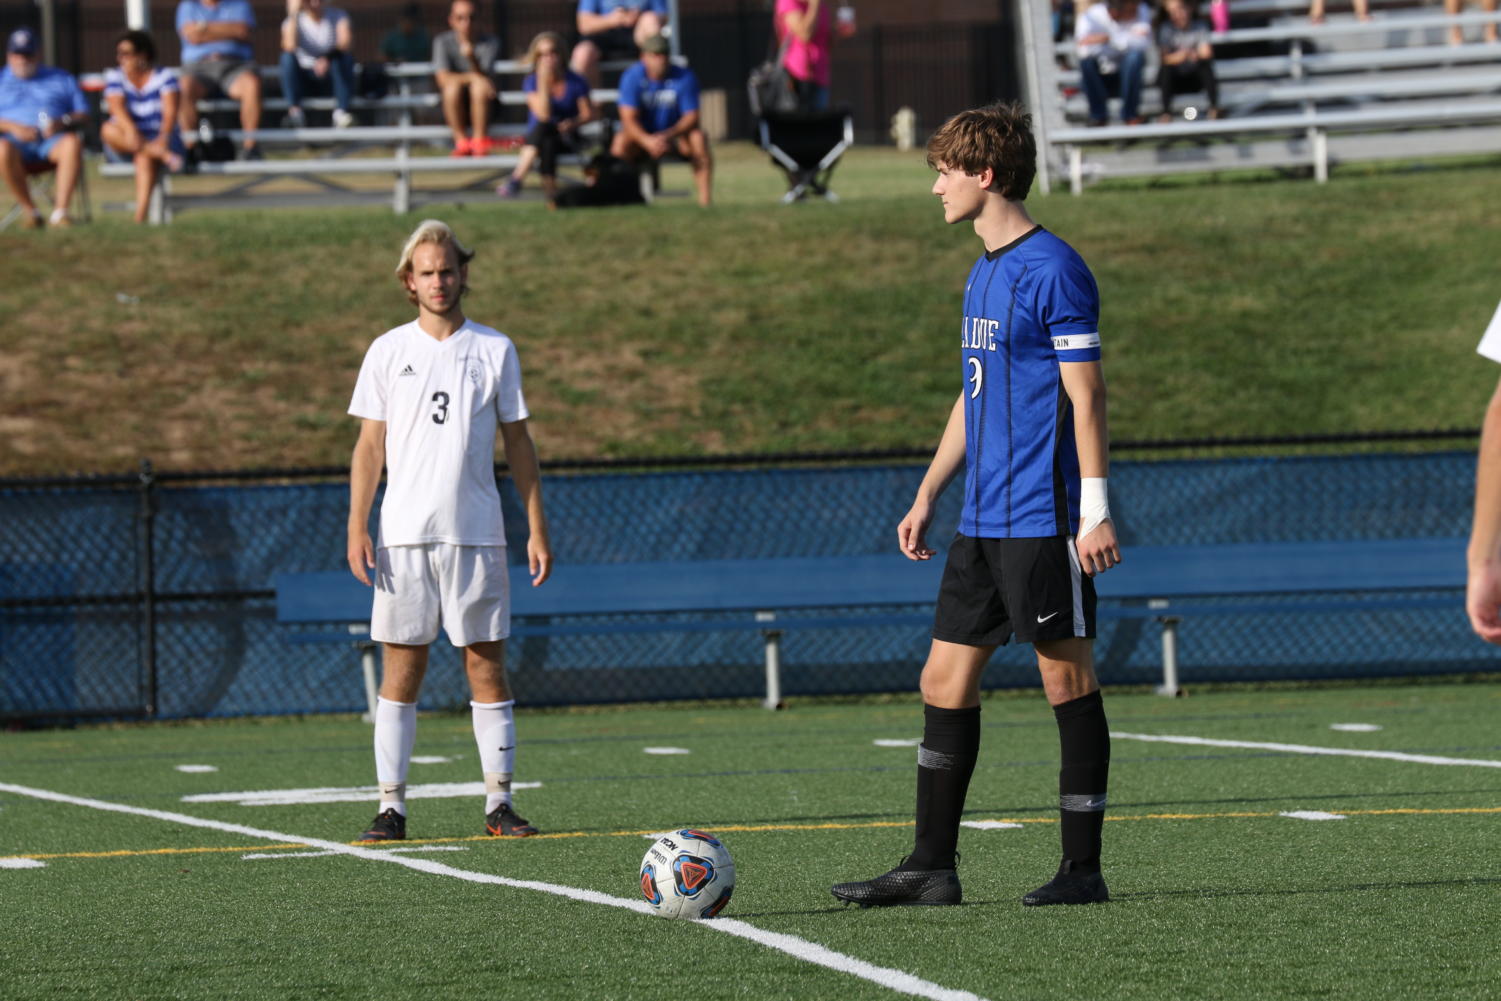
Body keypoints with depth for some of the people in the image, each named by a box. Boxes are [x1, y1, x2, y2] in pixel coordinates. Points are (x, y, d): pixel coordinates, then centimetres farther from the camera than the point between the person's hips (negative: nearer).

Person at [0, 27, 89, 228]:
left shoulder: (62, 78, 23)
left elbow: (83, 115, 15)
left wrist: (63, 123, -7)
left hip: (53, 142, 1)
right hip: (17, 143, -1)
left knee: (73, 142, -35)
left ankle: (60, 211, -37)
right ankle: (29, 210, -23)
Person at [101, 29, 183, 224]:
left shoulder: (165, 77, 1)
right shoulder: (114, 78, 5)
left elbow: (170, 112, -13)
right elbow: (117, 108, -13)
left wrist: (164, 137, -34)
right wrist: (130, 130, -35)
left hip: (158, 138, -3)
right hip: (129, 141, 3)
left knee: (145, 158, -36)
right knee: (108, 130, -30)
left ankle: (141, 213, -53)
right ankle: (163, 154, -40)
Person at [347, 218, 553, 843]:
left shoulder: (495, 350, 8)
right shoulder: (388, 351, 7)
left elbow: (517, 442, 10)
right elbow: (370, 446, 7)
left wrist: (537, 527, 5)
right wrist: (357, 528, -2)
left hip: (476, 534, 0)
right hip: (404, 535, 0)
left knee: (486, 665, -1)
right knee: (401, 666, -2)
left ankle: (498, 803, 3)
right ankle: (391, 804, 0)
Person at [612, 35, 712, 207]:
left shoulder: (684, 77, -9)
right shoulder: (632, 77, -11)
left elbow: (692, 116, -13)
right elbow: (629, 118, -17)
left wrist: (668, 135, -31)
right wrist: (648, 141, -36)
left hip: (675, 132, 1)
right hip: (643, 136, -1)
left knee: (699, 138, -30)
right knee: (621, 143, -32)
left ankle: (704, 198, -34)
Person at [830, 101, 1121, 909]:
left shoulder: (1051, 269, -11)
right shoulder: (982, 274, 17)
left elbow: (1084, 395, -14)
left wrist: (1095, 509, -18)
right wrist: (927, 497, 22)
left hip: (1043, 521, -9)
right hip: (982, 522, 9)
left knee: (1067, 678, -3)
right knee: (945, 681, 7)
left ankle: (1083, 867, 3)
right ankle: (931, 867, 10)